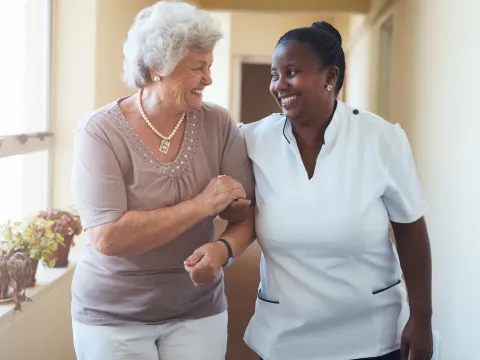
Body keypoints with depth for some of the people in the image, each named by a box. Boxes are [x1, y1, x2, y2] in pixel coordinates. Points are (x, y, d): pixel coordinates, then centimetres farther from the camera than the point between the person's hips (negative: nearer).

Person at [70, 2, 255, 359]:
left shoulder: (218, 124, -6)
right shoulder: (101, 131, -15)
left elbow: (247, 212, -3)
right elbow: (107, 238, -23)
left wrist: (224, 248, -24)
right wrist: (201, 205, -22)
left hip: (198, 311, 2)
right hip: (112, 315, -2)